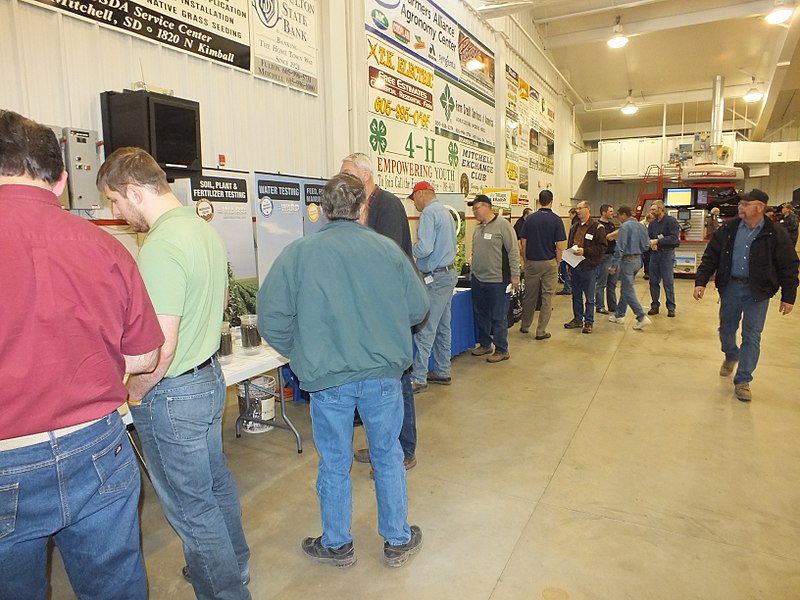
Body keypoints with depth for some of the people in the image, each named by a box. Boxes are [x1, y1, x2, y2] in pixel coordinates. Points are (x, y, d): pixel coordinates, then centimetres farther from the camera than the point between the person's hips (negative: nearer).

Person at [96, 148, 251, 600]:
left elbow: (160, 348, -25)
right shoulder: (205, 229, 4)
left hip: (172, 394, -9)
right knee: (216, 483, 25)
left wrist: (132, 393, -10)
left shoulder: (160, 248, -25)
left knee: (191, 506, 8)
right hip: (210, 376, 10)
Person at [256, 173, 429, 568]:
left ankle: (336, 545, 37)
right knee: (388, 457, 19)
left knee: (334, 464, 17)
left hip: (327, 377, -1)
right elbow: (418, 308, 1)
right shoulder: (387, 249, -5)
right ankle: (398, 540, 36)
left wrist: (301, 356, 7)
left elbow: (271, 317, -9)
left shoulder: (298, 253, -8)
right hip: (383, 373, 1)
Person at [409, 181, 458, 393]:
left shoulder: (429, 213, -14)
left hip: (436, 278, -10)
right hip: (449, 273, 10)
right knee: (442, 327, 15)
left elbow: (424, 248, -25)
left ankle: (418, 379, -3)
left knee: (425, 330, -7)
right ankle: (442, 371, 24)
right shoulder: (445, 212, 17)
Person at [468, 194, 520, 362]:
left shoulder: (502, 225, -10)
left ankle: (502, 350, 13)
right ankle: (485, 344, 32)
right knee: (480, 315, 16)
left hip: (497, 281, -7)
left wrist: (515, 276, -14)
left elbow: (513, 251, -12)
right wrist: (473, 272, 18)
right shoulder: (478, 228, 11)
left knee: (498, 317, 1)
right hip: (478, 280, 7)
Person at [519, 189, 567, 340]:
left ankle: (525, 326, 27)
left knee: (529, 295, 14)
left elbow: (523, 243, 0)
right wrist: (557, 262, 5)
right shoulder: (556, 220, -7)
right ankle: (541, 331, 6)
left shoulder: (530, 219, 0)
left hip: (532, 262, 2)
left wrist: (526, 261, 10)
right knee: (547, 297, 4)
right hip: (549, 263, -2)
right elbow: (560, 246, -10)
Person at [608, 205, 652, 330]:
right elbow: (646, 245, 10)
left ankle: (642, 317, -10)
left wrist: (614, 264, -15)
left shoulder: (625, 226, -15)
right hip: (638, 260, 8)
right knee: (626, 288, 17)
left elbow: (620, 247, -19)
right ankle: (619, 315, 26)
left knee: (628, 291, -4)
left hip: (627, 260, -8)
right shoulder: (642, 226, 8)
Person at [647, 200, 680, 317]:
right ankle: (654, 306, 17)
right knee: (654, 282, 8)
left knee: (668, 282, -1)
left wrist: (657, 241, -15)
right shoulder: (652, 223, 12)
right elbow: (647, 237, 10)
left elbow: (674, 238, -15)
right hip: (654, 254, 5)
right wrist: (651, 244, -12)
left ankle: (671, 308, 7)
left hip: (667, 254, -5)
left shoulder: (671, 221, -6)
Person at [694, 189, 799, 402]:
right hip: (730, 287, 3)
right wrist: (701, 281, -7)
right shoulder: (728, 228, -1)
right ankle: (731, 356, 47)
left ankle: (743, 381, 10)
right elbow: (710, 256, 1)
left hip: (758, 292, -2)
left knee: (752, 336, 0)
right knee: (726, 329, 15)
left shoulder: (775, 234, -8)